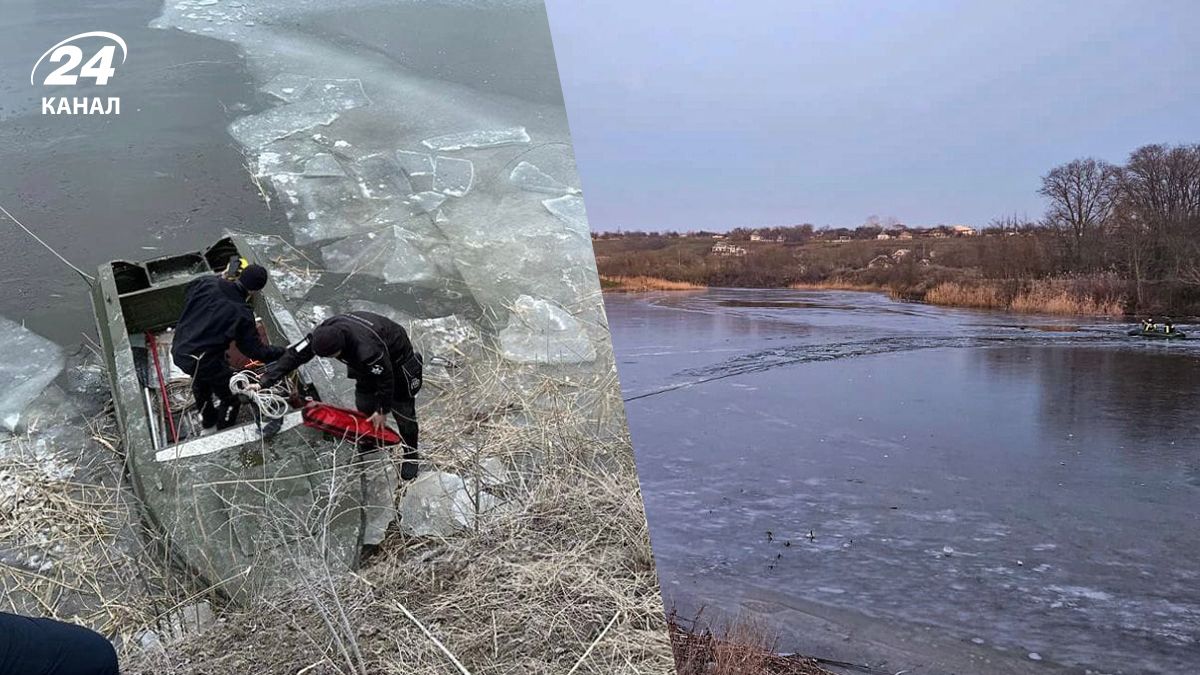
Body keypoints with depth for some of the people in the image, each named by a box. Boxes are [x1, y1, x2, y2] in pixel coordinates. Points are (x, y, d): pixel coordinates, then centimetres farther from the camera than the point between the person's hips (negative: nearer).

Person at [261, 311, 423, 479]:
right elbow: (294, 355, -21)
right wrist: (264, 382, -24)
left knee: (402, 410, 1)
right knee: (364, 407, 11)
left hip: (396, 358, -7)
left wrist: (383, 410, -15)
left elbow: (385, 379, -30)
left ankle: (411, 456, 21)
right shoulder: (323, 334, -28)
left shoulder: (368, 350, -46)